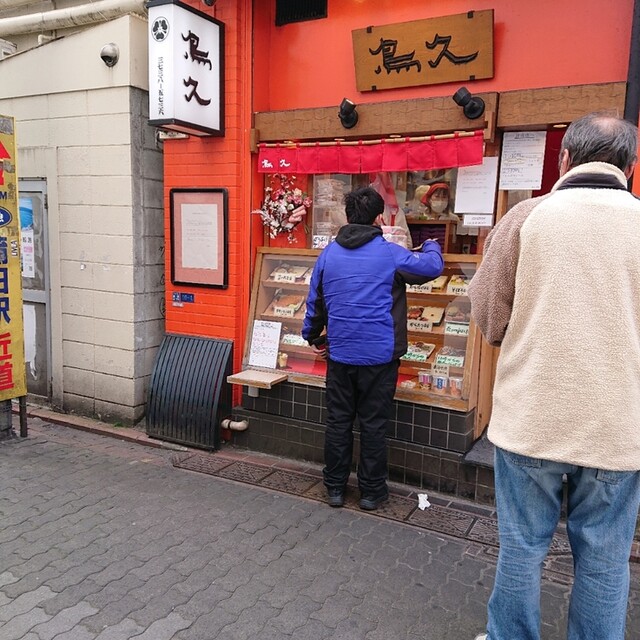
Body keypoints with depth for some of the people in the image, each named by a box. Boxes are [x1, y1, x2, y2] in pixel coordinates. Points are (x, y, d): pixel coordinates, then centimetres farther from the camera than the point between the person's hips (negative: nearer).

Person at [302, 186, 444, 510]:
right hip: (379, 355, -3)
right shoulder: (389, 253, -8)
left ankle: (335, 487, 23)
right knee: (373, 424, 7)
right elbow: (433, 267, 5)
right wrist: (432, 246, 27)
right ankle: (371, 491, 20)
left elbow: (314, 301, 10)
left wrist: (311, 335, 25)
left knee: (338, 421, 12)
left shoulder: (328, 254, 3)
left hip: (339, 354, 3)